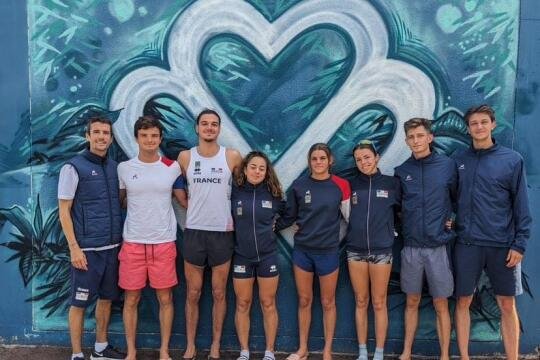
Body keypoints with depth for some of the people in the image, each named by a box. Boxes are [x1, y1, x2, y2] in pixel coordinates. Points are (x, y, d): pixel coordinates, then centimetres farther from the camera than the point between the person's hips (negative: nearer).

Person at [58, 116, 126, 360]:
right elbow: (63, 211, -8)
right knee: (80, 302, 4)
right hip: (87, 248, -5)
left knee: (107, 298, 15)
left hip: (112, 246, 6)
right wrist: (74, 248, -13)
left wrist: (120, 240, 9)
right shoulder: (74, 167, -7)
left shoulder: (114, 167, 8)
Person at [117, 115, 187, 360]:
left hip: (164, 243, 0)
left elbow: (184, 200, 9)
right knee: (131, 299, 8)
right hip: (133, 243, 0)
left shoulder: (172, 167, 1)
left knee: (165, 299, 7)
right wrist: (138, 201, 2)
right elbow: (119, 200, 15)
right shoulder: (124, 168, 2)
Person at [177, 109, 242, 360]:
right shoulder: (185, 157, 1)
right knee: (192, 294, 9)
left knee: (219, 293, 9)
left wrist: (233, 213, 8)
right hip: (194, 231, 1)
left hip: (223, 232, -1)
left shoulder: (232, 157, -4)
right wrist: (193, 208, 11)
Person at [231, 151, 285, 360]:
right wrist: (237, 229, -1)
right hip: (242, 256, 0)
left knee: (268, 304, 8)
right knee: (242, 305, 9)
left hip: (267, 256, 0)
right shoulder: (234, 193, -6)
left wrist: (276, 225, 4)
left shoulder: (273, 194, -2)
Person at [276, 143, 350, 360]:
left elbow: (350, 215, 4)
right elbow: (289, 217, 7)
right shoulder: (298, 185, -2)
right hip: (302, 250, 1)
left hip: (328, 251, -1)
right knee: (304, 301, 12)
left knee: (328, 302, 10)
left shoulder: (340, 185, -4)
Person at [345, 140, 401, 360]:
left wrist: (389, 227, -3)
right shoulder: (351, 185, 4)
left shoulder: (391, 183, 0)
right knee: (361, 302, 9)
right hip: (355, 251, 2)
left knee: (379, 303, 4)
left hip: (382, 250, -1)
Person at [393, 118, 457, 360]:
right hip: (411, 247, 2)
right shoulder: (402, 171, 3)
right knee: (412, 302, 14)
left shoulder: (447, 165, -3)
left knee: (441, 305, 7)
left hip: (438, 246, -2)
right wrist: (403, 224, 4)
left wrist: (452, 219, -2)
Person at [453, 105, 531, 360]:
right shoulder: (459, 160, 6)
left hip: (502, 245, -1)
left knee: (507, 306, 7)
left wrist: (520, 244, -6)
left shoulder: (512, 159, 0)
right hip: (467, 243, 2)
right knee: (463, 302, 8)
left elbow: (521, 206, -1)